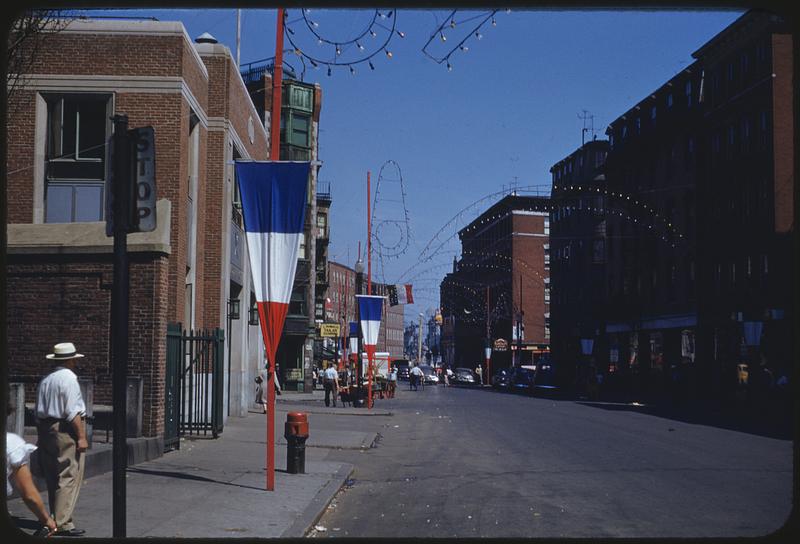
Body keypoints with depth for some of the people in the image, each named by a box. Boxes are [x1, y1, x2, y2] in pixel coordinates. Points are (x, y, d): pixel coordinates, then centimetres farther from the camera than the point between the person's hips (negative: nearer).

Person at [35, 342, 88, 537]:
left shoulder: (45, 380, 13)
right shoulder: (68, 378, -11)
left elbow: (38, 412, 15)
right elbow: (73, 411, -17)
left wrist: (42, 435, 21)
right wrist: (81, 436, -15)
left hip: (45, 429, 9)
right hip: (66, 432, -9)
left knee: (52, 479, 15)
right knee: (69, 478, -7)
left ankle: (55, 519, 23)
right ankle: (63, 524, -11)